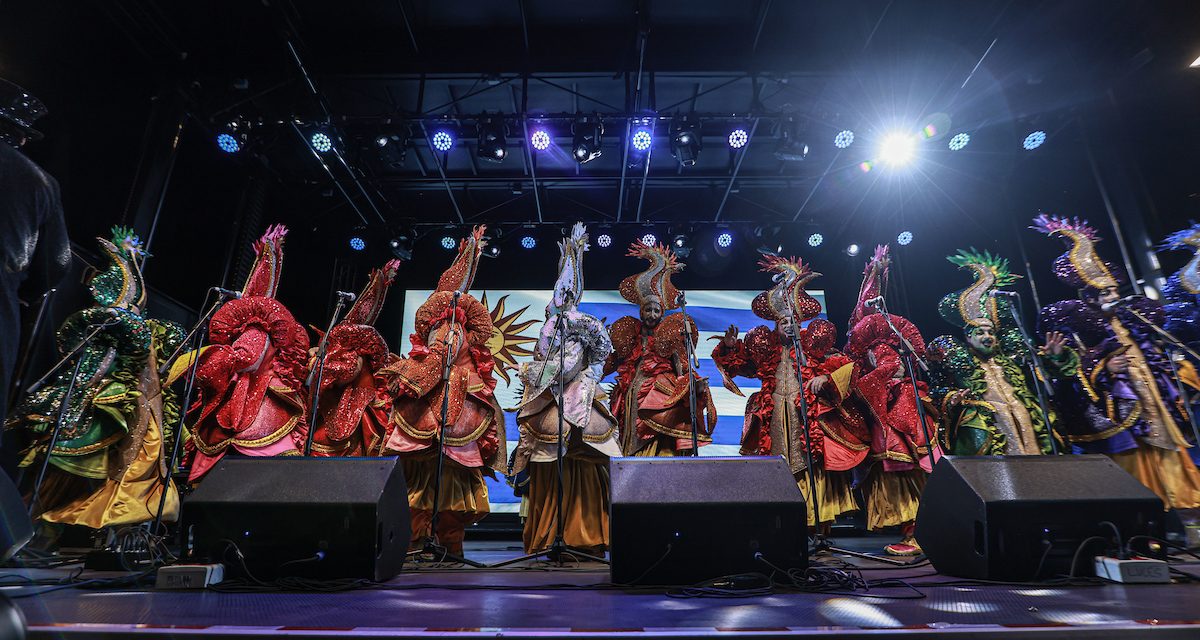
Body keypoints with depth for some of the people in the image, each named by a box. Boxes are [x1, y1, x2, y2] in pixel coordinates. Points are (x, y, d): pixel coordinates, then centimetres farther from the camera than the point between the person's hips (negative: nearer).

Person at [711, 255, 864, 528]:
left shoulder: (812, 344, 6)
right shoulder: (765, 347, 11)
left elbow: (846, 366, 4)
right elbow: (740, 364, 20)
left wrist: (825, 378, -11)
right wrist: (731, 347, 3)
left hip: (808, 415, -2)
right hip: (776, 418, 2)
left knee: (813, 465, -6)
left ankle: (819, 526, 0)